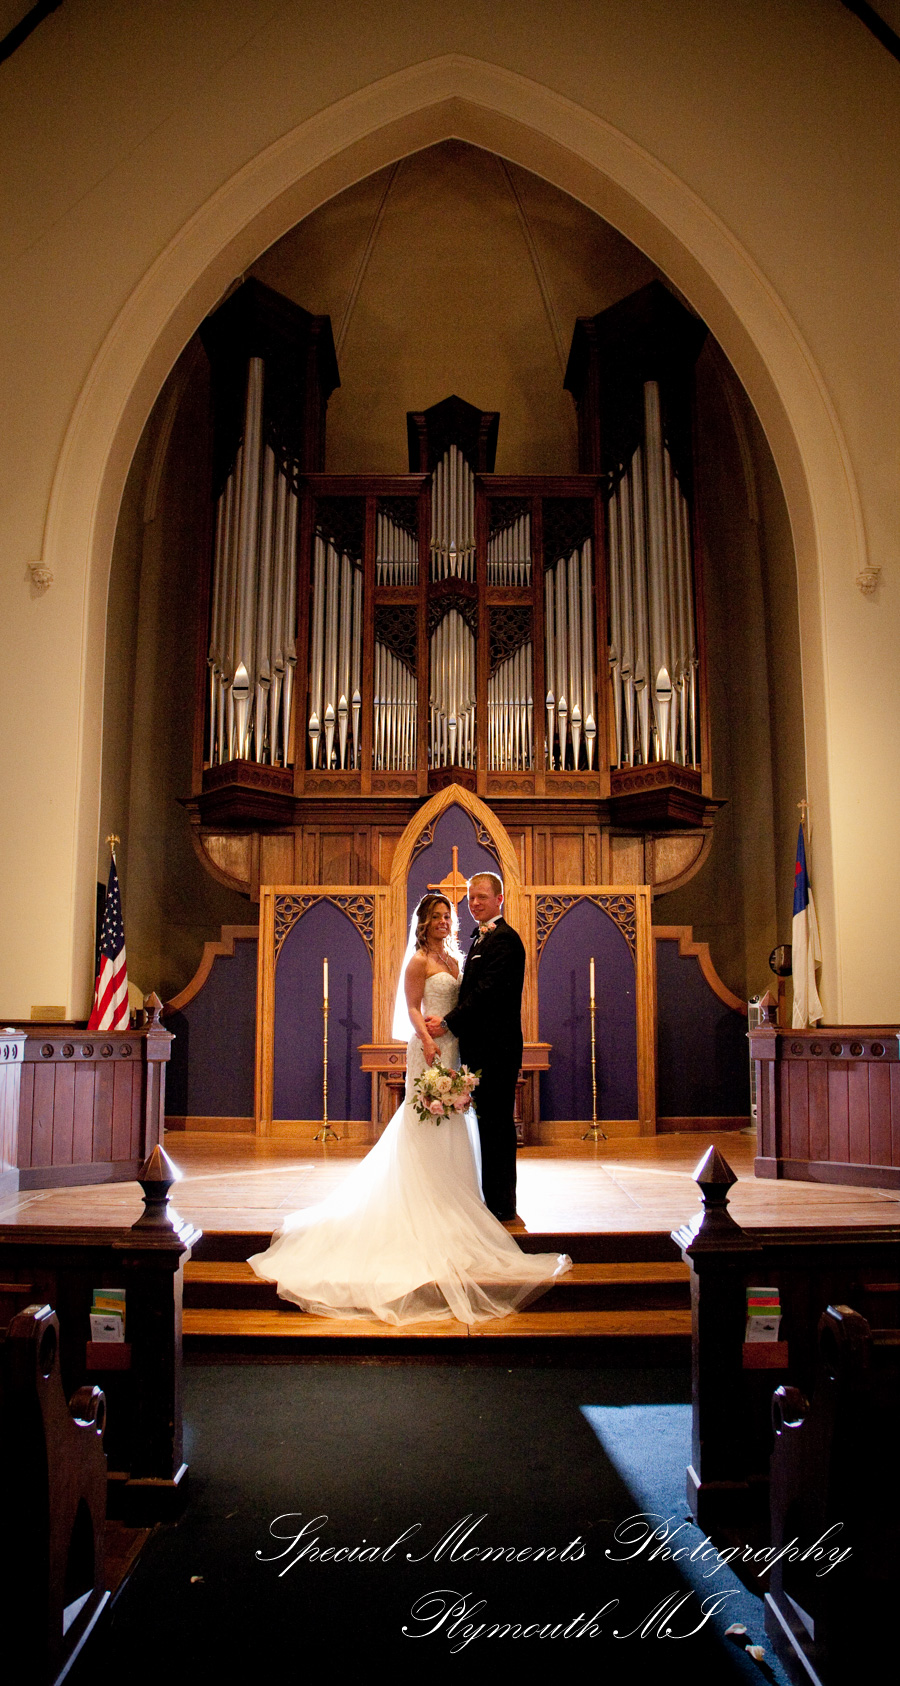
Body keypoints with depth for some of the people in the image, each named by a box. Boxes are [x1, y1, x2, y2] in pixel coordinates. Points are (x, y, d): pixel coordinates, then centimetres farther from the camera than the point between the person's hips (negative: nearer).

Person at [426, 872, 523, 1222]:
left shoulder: (505, 939, -13)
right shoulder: (481, 939, 19)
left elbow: (487, 991, -20)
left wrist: (448, 1023, -16)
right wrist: (451, 1023, 6)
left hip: (497, 1048, -10)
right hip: (483, 1048, 10)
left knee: (497, 1124, -3)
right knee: (490, 1124, 14)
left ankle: (502, 1207, 5)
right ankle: (495, 1202, 22)